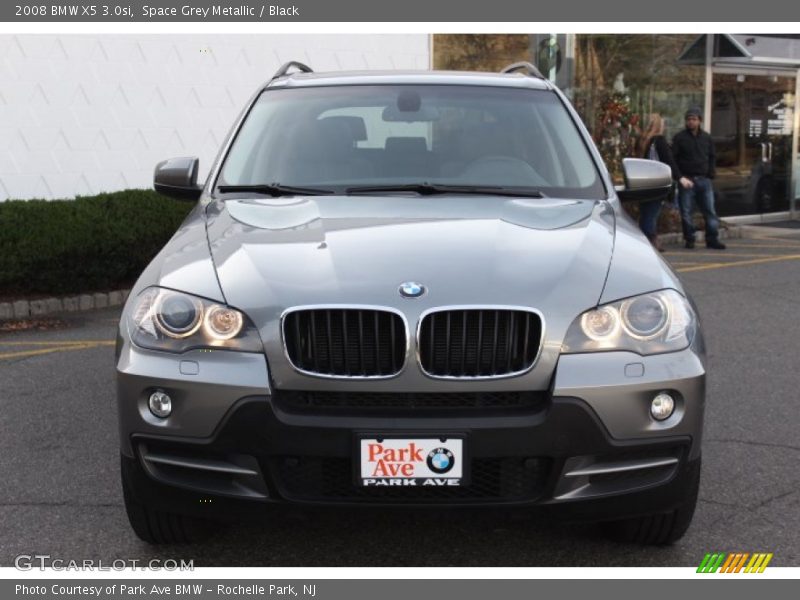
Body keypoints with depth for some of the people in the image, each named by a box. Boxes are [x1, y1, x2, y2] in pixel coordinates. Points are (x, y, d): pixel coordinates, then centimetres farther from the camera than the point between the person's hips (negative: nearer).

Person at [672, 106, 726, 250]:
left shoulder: (707, 138, 11)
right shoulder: (679, 137, 1)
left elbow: (711, 157, 18)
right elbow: (673, 159, -3)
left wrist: (710, 175, 5)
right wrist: (680, 177, -12)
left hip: (704, 180, 3)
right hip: (686, 179, -3)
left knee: (710, 211, 0)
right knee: (686, 212, -1)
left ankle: (712, 239, 4)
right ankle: (689, 239, 8)